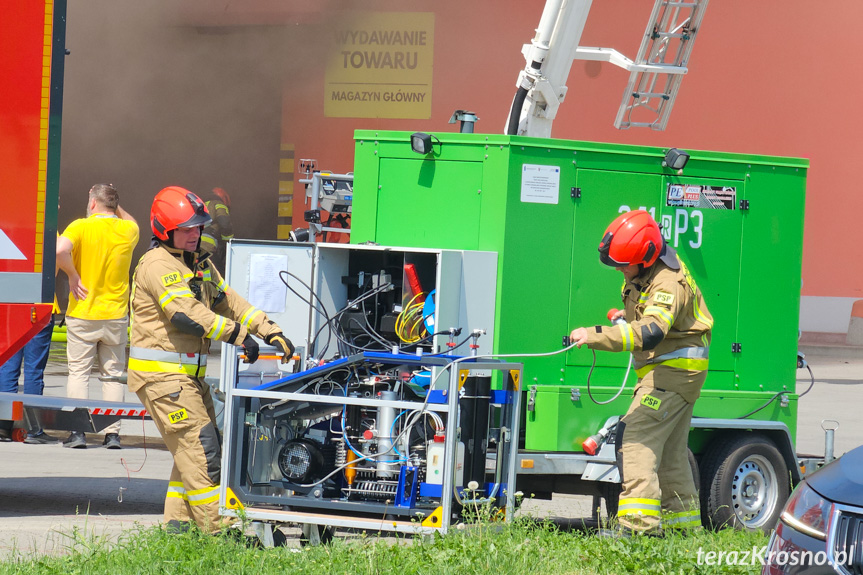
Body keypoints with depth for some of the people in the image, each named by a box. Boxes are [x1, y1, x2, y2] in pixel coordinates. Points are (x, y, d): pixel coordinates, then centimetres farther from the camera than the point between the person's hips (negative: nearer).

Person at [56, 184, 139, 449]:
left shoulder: (80, 227, -9)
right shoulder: (128, 230, 0)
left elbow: (61, 250, -27)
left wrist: (72, 275, -14)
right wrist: (114, 204, 21)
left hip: (82, 315, -2)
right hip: (116, 315, 2)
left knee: (79, 372, 5)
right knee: (113, 374, 10)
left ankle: (77, 430, -2)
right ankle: (112, 432, 4)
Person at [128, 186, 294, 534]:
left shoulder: (199, 265, 18)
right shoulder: (158, 265, -13)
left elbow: (228, 301, 18)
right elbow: (185, 313, -23)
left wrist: (271, 332, 7)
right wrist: (236, 334, -24)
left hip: (189, 374, 10)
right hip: (162, 374, -10)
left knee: (199, 449, 11)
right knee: (200, 446, -13)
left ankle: (177, 523, 14)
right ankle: (216, 529, -15)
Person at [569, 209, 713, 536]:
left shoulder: (669, 284, -27)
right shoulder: (644, 273, 3)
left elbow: (650, 333, -43)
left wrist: (596, 336, -50)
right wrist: (629, 314, 12)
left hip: (673, 370, -11)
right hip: (667, 369, 11)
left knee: (637, 438, -20)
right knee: (669, 450, 19)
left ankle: (637, 523, -29)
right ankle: (684, 522, 29)